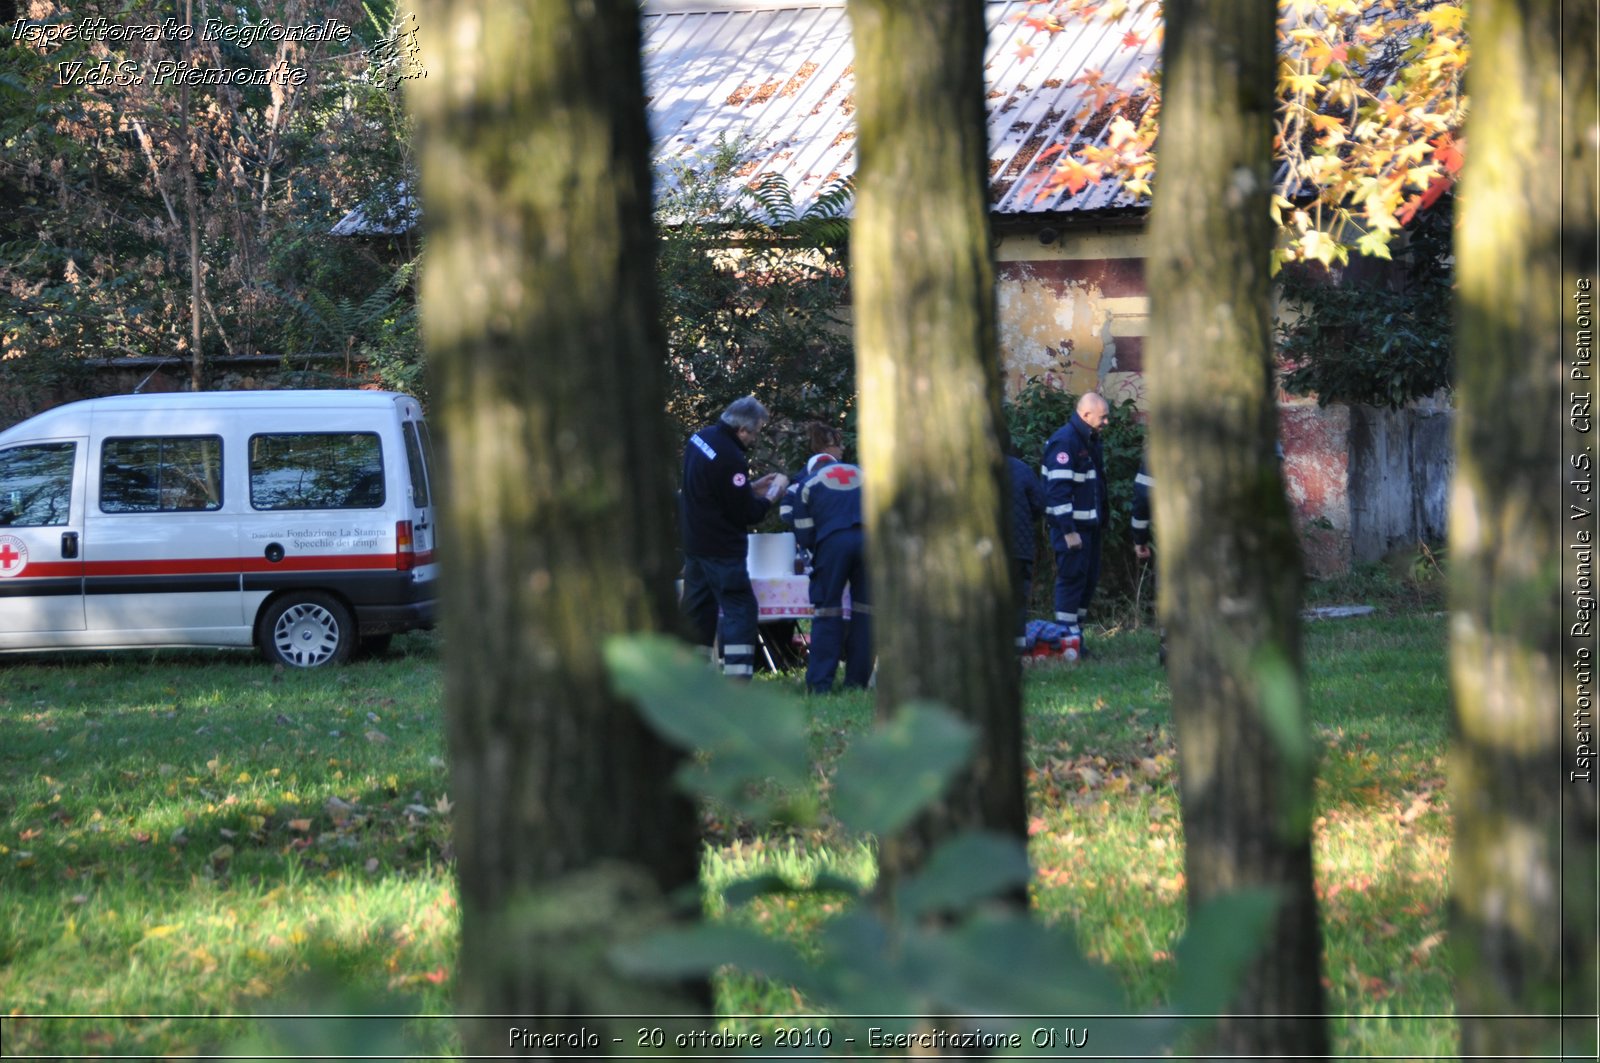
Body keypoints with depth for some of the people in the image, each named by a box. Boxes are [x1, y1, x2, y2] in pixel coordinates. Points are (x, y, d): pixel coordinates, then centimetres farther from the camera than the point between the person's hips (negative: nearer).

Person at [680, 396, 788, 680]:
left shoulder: (701, 438, 6)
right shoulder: (730, 458, -23)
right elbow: (748, 513, -16)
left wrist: (753, 487, 15)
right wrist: (774, 491, -2)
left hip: (695, 544, 9)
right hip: (721, 548, -9)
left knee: (698, 609, 13)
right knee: (740, 609, -6)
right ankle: (737, 685, -13)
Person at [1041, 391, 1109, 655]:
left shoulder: (1090, 441, 14)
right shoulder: (1064, 441, -17)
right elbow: (1058, 489, -22)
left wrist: (1101, 521, 20)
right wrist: (1068, 531, -24)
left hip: (1090, 524, 10)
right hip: (1070, 526, -10)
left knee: (1089, 579, 11)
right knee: (1071, 578, -8)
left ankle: (1076, 636, 18)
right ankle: (1067, 638, -4)